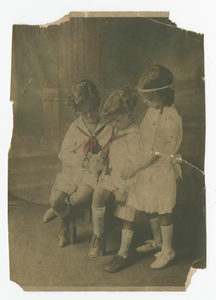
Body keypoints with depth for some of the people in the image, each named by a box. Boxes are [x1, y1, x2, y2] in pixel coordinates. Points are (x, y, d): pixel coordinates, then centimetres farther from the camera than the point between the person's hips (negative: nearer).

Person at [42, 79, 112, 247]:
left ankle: (58, 209, 7)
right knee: (55, 198, -17)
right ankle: (65, 222, 20)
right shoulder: (75, 127, 5)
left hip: (95, 172, -2)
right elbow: (64, 154, 4)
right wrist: (82, 161, -13)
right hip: (73, 170, 3)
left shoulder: (108, 128, -1)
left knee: (81, 196, -30)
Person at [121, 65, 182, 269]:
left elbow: (156, 152, -21)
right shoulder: (153, 110, 1)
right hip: (147, 167, 8)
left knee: (162, 210, 6)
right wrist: (137, 166, 11)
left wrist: (134, 168, -14)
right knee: (149, 207, 19)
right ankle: (157, 241, 42)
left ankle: (167, 250, 27)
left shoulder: (170, 119, -24)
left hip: (162, 170, -8)